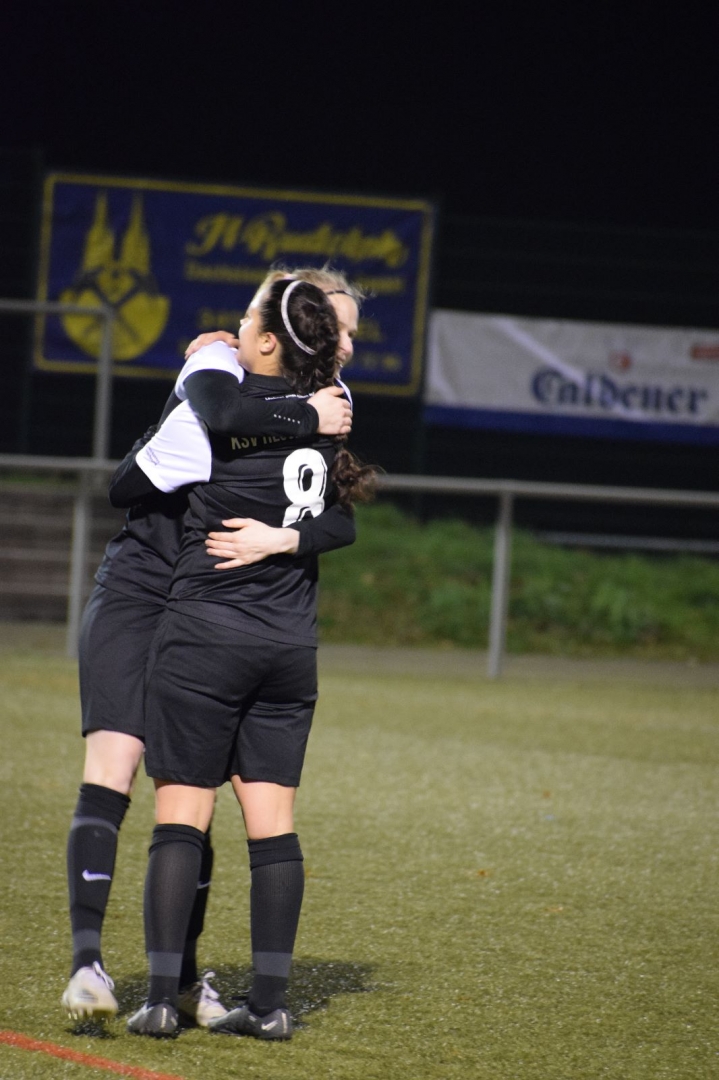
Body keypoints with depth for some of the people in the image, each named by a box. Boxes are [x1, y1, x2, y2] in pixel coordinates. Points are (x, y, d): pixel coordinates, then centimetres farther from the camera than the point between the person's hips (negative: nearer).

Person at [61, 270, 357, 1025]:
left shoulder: (322, 411, 7)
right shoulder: (220, 365, -7)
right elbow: (216, 414, -33)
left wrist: (284, 538, -28)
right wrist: (309, 418, -21)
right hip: (134, 598, -5)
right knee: (110, 774, -16)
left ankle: (182, 976, 13)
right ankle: (87, 960, -21)